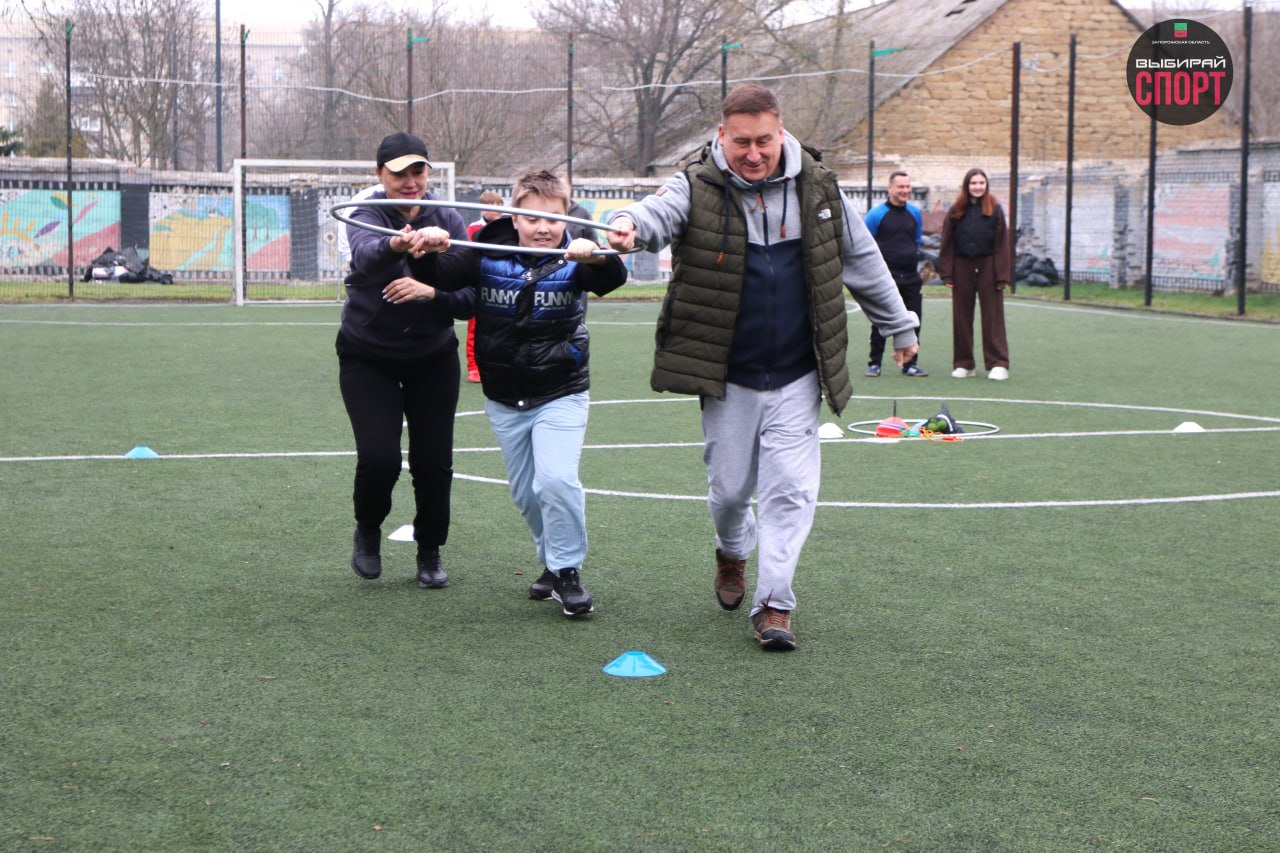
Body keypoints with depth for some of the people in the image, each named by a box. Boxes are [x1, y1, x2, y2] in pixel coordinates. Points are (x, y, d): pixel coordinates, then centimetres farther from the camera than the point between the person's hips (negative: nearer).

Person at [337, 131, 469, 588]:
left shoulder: (447, 219, -6)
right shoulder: (367, 215, -14)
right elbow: (364, 253, -39)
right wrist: (394, 246, -62)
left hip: (433, 356, 2)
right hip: (368, 357, -2)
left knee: (434, 461, -2)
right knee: (379, 458, -14)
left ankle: (430, 552, 22)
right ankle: (367, 532, 18)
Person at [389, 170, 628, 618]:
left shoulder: (573, 261, -10)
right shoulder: (489, 256, -5)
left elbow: (613, 278, -27)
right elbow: (436, 276, -6)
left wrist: (597, 257, -49)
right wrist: (429, 250, -29)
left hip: (560, 395, -3)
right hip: (505, 400, 3)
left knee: (557, 480, -19)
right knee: (525, 493, 11)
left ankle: (567, 570, -3)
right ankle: (552, 564, 32)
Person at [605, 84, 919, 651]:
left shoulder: (818, 187, 0)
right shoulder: (698, 188, -9)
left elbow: (863, 261, 13)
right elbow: (660, 211, -32)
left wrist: (898, 326, 22)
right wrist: (631, 223, -57)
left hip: (797, 376, 1)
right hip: (726, 376, -1)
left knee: (791, 488, -6)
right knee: (729, 487, 9)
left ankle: (774, 603, 1)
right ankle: (732, 551, 42)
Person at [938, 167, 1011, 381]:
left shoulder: (994, 210, 2)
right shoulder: (956, 211, 5)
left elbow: (1002, 244, 0)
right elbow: (947, 244, 5)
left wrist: (1002, 275, -6)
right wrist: (946, 273, -2)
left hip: (987, 267, -2)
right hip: (962, 267, 2)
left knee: (993, 317, -2)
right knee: (961, 317, 6)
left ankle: (998, 364, -1)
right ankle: (963, 363, 14)